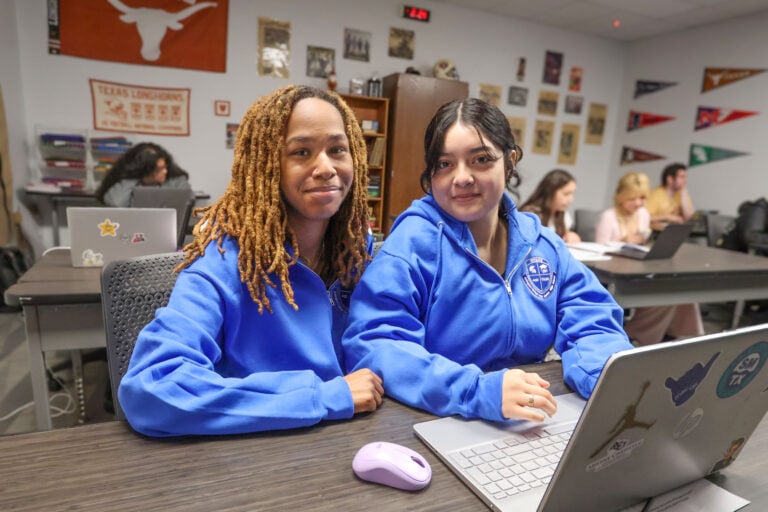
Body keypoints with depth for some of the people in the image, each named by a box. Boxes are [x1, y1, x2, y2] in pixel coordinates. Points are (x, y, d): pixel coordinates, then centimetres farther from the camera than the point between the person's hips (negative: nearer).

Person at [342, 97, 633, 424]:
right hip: (436, 426, -4)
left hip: (531, 428, 5)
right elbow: (372, 347, -22)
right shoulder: (413, 241, -14)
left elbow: (591, 325, 4)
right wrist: (478, 390, -32)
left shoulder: (543, 245, 4)